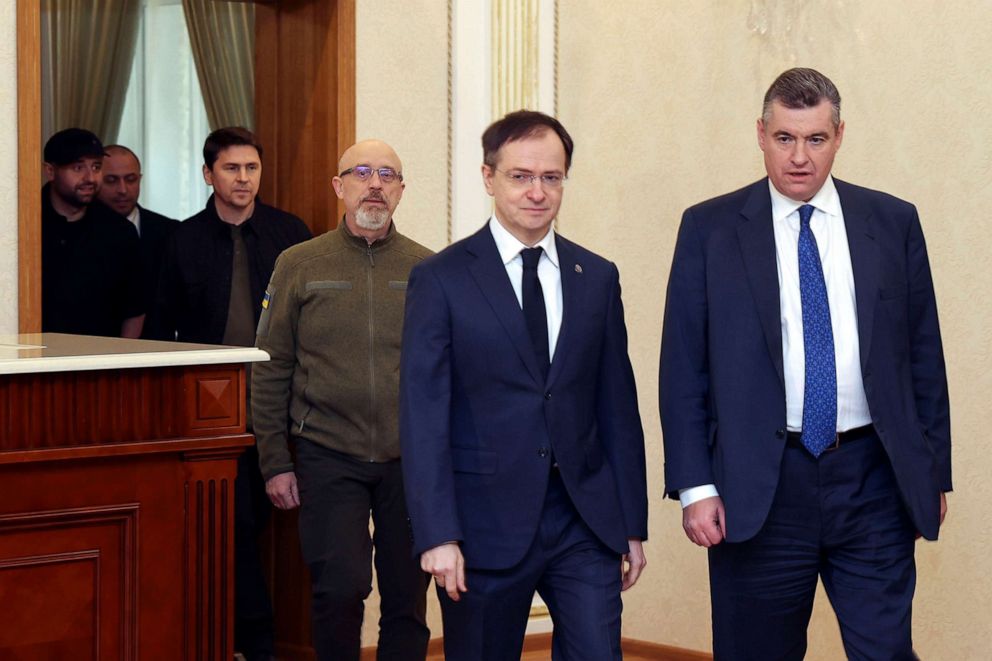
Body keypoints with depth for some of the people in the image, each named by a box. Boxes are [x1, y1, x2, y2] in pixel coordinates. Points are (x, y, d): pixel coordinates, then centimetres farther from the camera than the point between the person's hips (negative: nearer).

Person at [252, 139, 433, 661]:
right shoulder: (299, 265, 5)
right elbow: (271, 371, 6)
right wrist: (275, 462, 2)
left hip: (411, 461, 1)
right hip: (328, 460, -1)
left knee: (407, 597, 5)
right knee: (340, 588, -11)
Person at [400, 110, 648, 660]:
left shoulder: (597, 278, 10)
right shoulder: (440, 280, -3)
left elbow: (617, 404, 12)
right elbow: (423, 415, -8)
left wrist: (632, 523, 10)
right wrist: (437, 535, -15)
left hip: (586, 521, 3)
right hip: (486, 526, -3)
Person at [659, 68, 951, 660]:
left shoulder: (893, 223, 7)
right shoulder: (710, 229, 2)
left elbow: (924, 355, 10)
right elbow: (683, 368, 0)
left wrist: (936, 471, 8)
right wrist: (695, 485, -7)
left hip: (873, 480, 1)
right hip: (760, 486, -1)